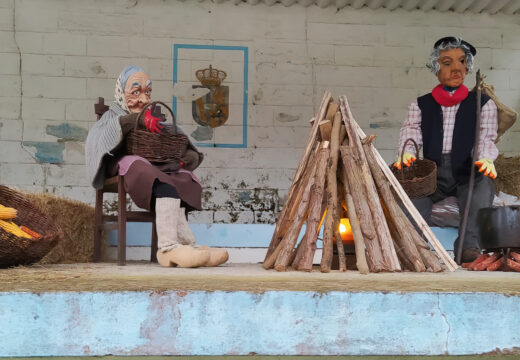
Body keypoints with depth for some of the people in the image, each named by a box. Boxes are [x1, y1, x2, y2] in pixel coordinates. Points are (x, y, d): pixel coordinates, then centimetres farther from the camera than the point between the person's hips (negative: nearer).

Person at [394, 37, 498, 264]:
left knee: (484, 180, -36)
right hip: (432, 175, 1)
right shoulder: (421, 105, 18)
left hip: (467, 176, -1)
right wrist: (407, 152, -23)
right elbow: (411, 131, 1)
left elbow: (486, 138, 2)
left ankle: (469, 246, -42)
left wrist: (486, 159, -22)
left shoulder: (483, 104, 15)